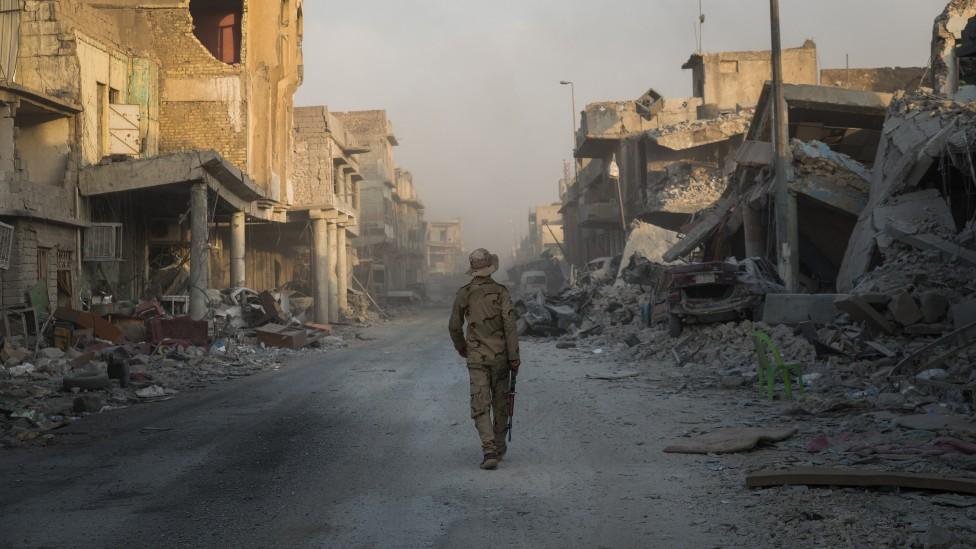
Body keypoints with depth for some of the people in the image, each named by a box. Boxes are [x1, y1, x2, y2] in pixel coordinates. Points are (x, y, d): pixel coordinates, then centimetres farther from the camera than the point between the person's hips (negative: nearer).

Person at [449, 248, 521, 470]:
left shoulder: (463, 294, -2)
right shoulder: (501, 292, -9)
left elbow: (455, 326, 6)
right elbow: (510, 325, -15)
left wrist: (461, 348, 25)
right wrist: (515, 358, -11)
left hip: (476, 358, 0)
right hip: (500, 356, 0)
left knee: (481, 406, -3)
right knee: (500, 401, 18)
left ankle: (490, 451, -18)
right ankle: (499, 446, 30)